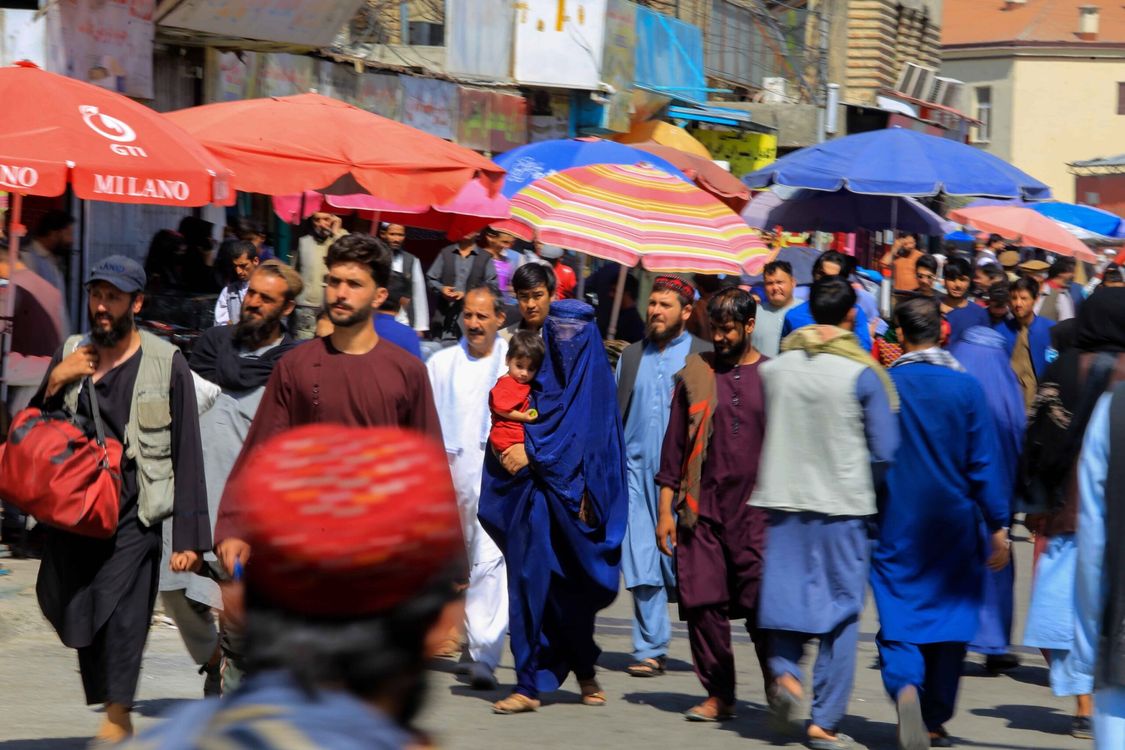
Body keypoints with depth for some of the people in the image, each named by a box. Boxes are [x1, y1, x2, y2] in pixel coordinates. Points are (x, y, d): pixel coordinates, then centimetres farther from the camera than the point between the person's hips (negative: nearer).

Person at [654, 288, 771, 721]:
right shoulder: (695, 375, 9)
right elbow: (674, 445, 11)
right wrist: (665, 509, 6)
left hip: (758, 515, -2)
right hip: (702, 512, 2)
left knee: (763, 607, -6)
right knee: (703, 604, 0)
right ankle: (719, 696, 11)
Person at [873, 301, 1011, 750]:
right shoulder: (966, 387, -6)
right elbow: (984, 462, -5)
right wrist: (998, 526, 1)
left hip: (896, 524, -1)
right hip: (953, 524, 1)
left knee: (898, 616, 0)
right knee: (950, 617, 13)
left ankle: (905, 685, -29)